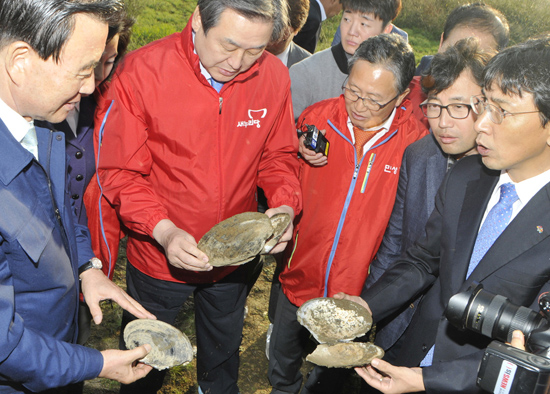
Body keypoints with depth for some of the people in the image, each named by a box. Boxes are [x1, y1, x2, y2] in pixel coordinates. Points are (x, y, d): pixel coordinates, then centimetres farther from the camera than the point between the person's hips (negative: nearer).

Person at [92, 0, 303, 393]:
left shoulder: (274, 76, -13)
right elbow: (120, 171, -17)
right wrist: (163, 230, -31)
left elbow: (279, 154, 0)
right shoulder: (142, 72, -23)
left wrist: (284, 203, -19)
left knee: (223, 359, 31)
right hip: (158, 257, -2)